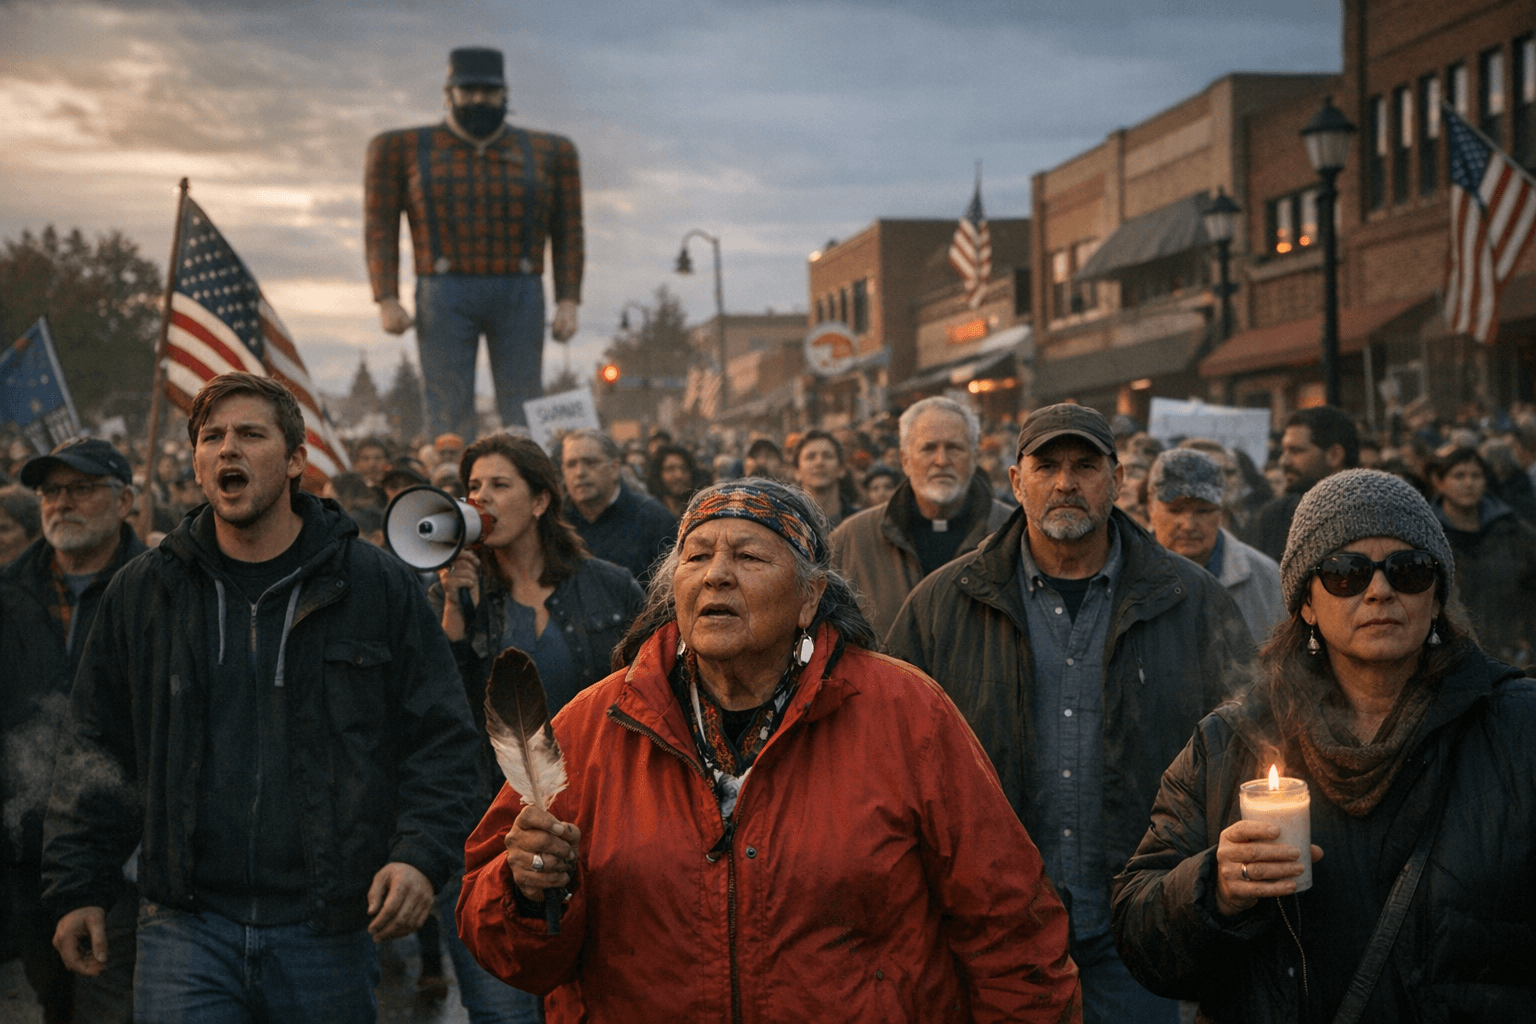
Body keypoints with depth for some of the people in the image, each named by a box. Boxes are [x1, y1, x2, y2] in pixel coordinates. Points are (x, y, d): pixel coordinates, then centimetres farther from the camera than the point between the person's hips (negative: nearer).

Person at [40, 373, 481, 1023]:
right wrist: (77, 887, 7)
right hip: (185, 927, 1)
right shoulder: (141, 594, 8)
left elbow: (439, 738, 2)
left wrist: (421, 856, -12)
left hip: (328, 931, -1)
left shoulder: (379, 586, 2)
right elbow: (96, 746, 13)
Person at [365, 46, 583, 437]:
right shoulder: (402, 149, 6)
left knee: (524, 419, -1)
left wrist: (568, 301, 0)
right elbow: (380, 227, 4)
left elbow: (568, 232, 9)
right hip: (443, 298, -1)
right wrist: (387, 300, -5)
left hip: (520, 300, 1)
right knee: (449, 422, -5)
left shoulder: (549, 152, 9)